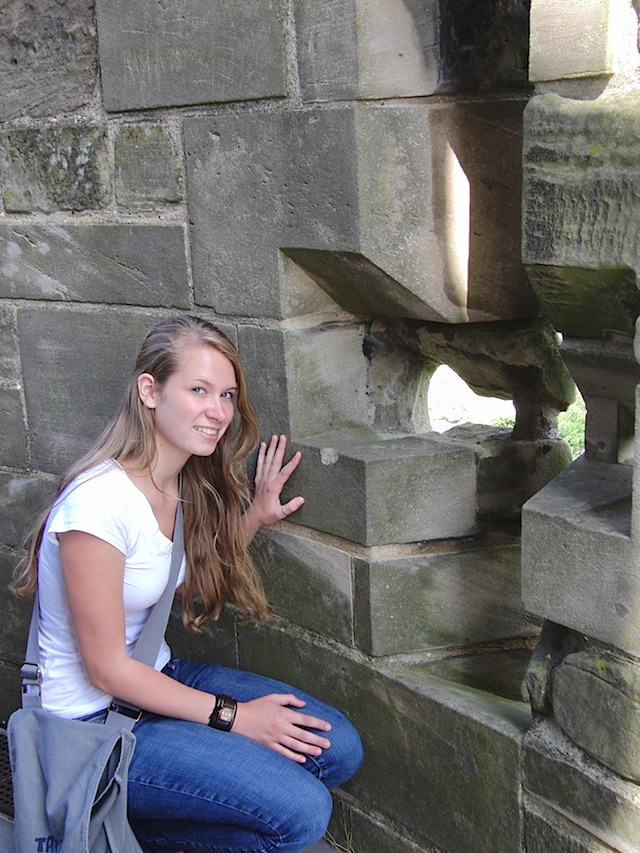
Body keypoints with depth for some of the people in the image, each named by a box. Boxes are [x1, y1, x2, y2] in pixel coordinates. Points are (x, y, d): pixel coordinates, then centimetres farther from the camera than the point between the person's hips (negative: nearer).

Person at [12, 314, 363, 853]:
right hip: (93, 723, -8)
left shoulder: (187, 485, -1)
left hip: (156, 677, 9)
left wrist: (254, 518, -1)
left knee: (339, 749, -1)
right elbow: (106, 668, -20)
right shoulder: (99, 501, -26)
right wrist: (232, 716, -14)